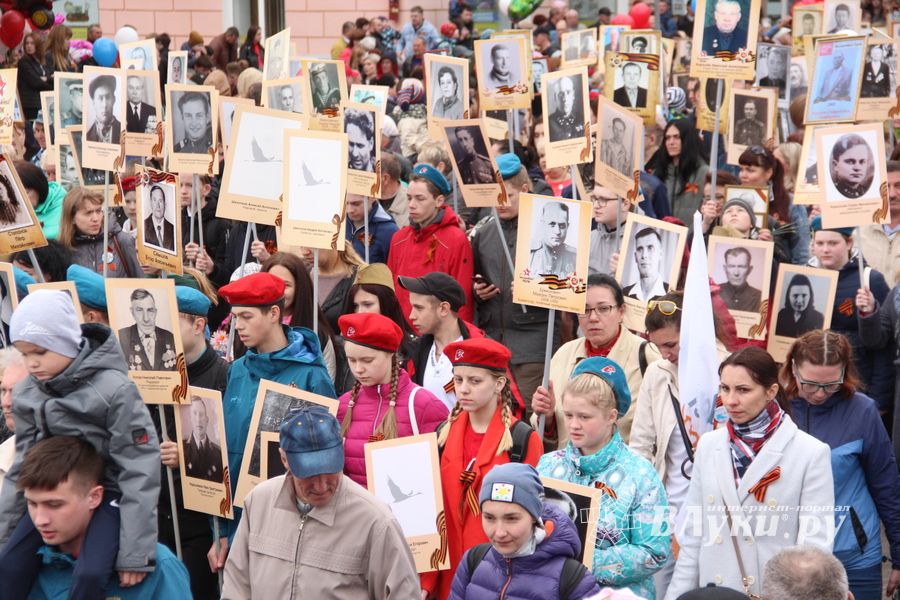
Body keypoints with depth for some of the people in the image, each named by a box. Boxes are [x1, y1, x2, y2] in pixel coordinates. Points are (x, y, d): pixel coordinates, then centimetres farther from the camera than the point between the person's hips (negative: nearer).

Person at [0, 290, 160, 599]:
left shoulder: (115, 390, -22)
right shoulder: (27, 395, -4)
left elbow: (139, 472, -20)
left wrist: (136, 551, -21)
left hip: (109, 490, -6)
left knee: (90, 574, -25)